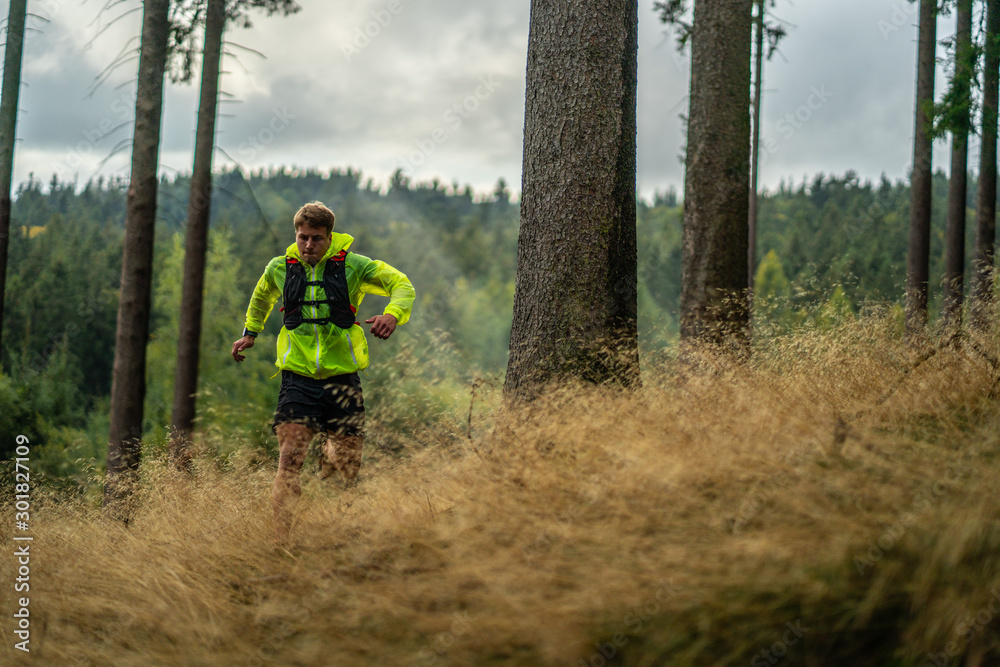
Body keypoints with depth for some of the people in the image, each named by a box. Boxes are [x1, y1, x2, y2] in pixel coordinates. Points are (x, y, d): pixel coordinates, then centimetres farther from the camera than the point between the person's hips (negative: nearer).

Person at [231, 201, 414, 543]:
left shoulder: (352, 266, -2)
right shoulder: (280, 268, 5)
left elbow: (402, 285, 1)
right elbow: (262, 295, 28)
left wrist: (392, 314, -20)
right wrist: (250, 332, 34)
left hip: (342, 375, 0)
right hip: (298, 377, 0)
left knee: (349, 467, 4)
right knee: (290, 457, -15)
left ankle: (330, 453, 42)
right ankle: (280, 541, -13)